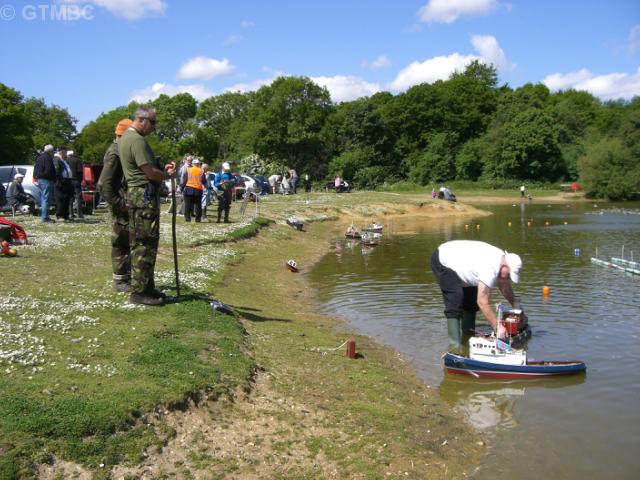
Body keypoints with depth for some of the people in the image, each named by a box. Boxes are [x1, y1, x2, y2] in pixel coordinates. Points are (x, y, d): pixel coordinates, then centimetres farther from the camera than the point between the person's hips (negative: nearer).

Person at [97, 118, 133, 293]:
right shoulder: (114, 153, -15)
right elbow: (104, 184, -21)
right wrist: (119, 204, -21)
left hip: (127, 203, 9)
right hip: (121, 206, -9)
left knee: (129, 241, 15)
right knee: (121, 242, -2)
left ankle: (128, 276, 25)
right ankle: (120, 281, 6)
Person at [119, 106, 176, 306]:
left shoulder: (126, 137, 17)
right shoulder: (137, 140, -16)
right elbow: (151, 173, -19)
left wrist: (162, 168, 10)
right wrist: (169, 175, -1)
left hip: (136, 194, 11)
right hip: (144, 196, -11)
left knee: (140, 244, 15)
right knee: (145, 244, -7)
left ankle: (147, 286, 23)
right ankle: (139, 292, -2)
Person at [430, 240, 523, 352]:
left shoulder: (502, 258, -8)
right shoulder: (490, 269, -36)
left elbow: (505, 287, 9)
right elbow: (483, 303, -35)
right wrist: (497, 327, -32)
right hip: (442, 262, -10)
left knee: (471, 301, 11)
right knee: (455, 304, -19)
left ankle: (467, 337, 20)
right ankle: (455, 345, -20)